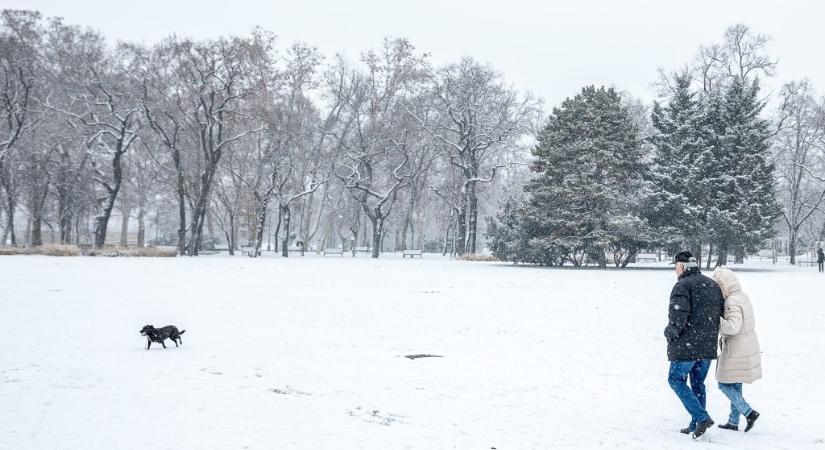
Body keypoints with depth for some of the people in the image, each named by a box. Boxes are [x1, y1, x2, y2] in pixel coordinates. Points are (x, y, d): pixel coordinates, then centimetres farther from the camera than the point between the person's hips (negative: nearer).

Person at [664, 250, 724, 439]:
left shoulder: (683, 285, -13)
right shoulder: (713, 284, 12)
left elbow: (678, 315, -22)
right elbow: (722, 312, 15)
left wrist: (670, 333, -6)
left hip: (687, 345, -8)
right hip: (708, 346, 8)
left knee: (676, 380, 4)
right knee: (698, 383, 16)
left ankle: (702, 418, -6)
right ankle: (696, 425, 19)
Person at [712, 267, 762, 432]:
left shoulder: (732, 302, -21)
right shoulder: (743, 297, 9)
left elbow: (732, 326, -32)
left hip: (736, 353, -9)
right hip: (749, 349, 9)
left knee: (724, 384, 3)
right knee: (736, 386, 16)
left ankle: (748, 412, -3)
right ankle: (733, 422, 22)